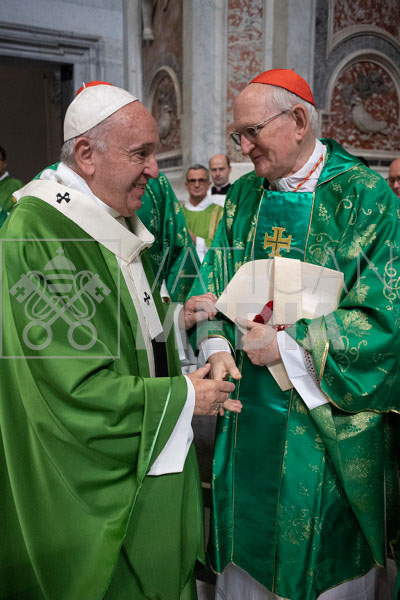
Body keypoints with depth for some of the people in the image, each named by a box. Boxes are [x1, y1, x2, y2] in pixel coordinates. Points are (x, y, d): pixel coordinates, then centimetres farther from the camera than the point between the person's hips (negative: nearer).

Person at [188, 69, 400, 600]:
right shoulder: (243, 195, 4)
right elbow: (212, 279, 6)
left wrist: (287, 346, -19)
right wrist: (217, 346, -12)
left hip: (330, 419, -4)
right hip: (247, 407, 5)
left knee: (327, 556, 16)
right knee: (247, 536, 23)